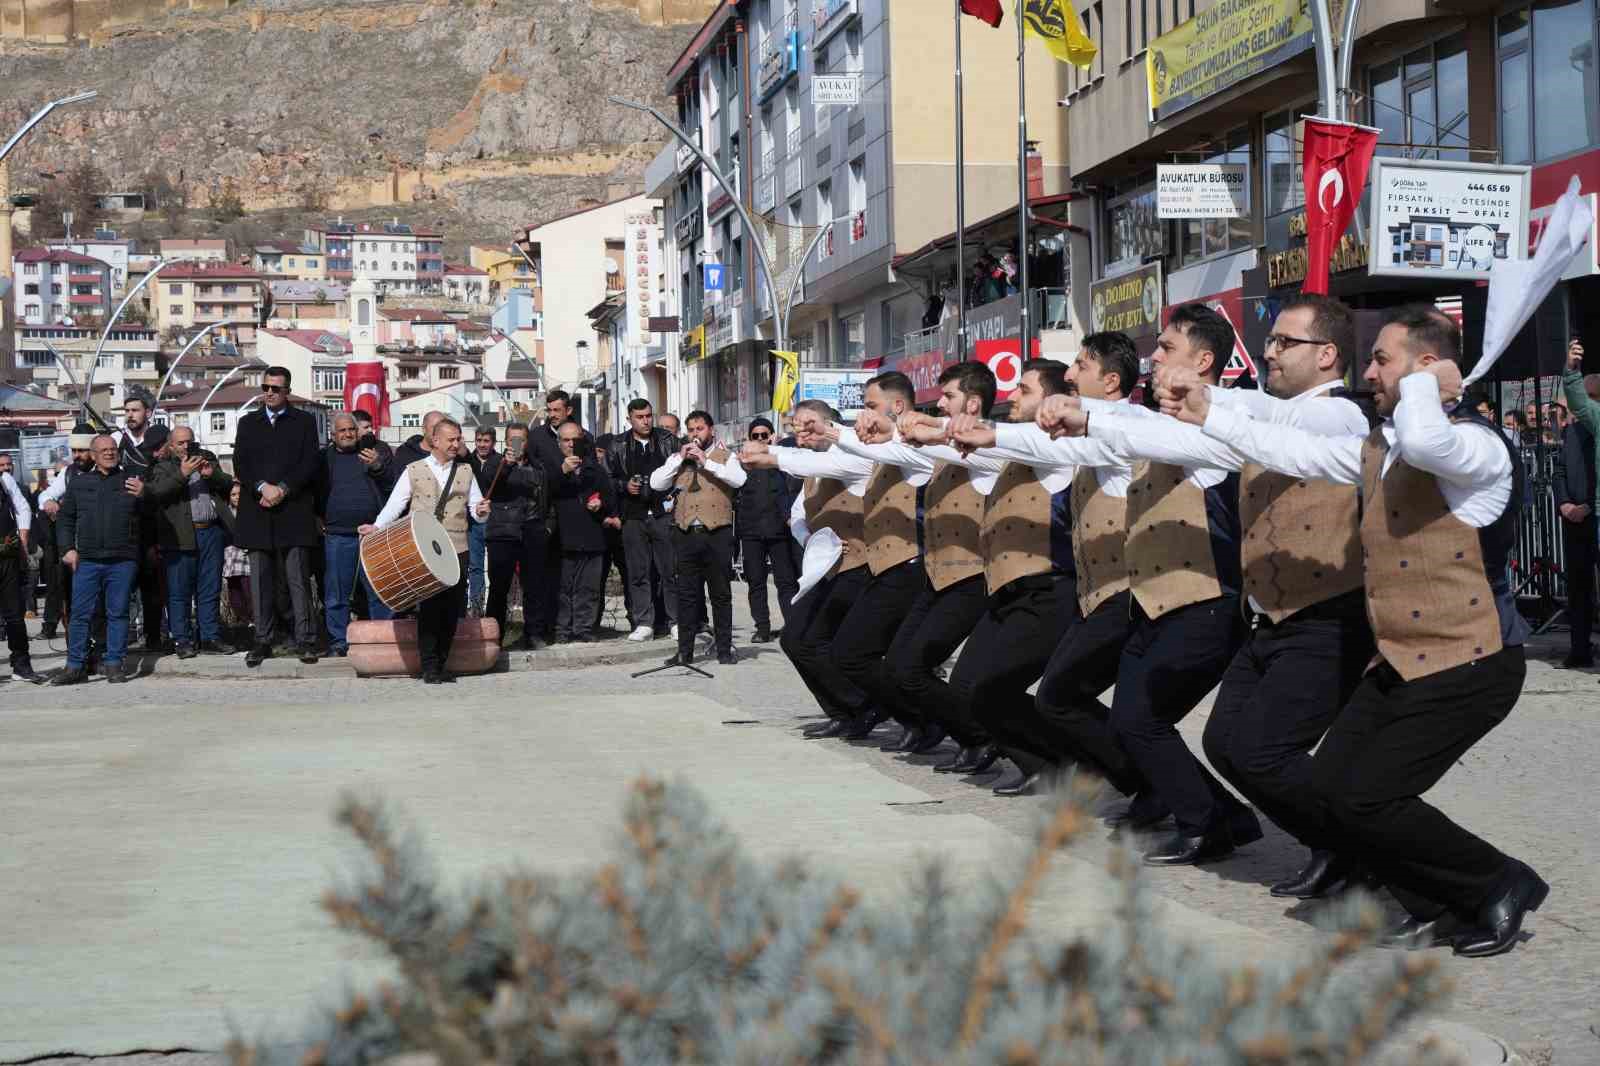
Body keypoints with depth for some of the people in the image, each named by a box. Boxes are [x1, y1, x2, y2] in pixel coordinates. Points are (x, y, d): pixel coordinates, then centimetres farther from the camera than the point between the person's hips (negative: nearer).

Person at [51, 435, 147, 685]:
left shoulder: (132, 481, 9)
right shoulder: (79, 483, 14)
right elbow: (65, 519, 16)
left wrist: (142, 497, -18)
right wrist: (67, 548, 4)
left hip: (123, 561, -1)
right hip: (87, 560, 1)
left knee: (118, 613, 1)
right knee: (80, 614, -1)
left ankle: (114, 665, 7)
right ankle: (76, 666, 3)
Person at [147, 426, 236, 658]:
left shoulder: (207, 459, 19)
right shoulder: (162, 467, 7)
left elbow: (229, 486, 14)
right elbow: (156, 493, -10)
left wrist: (212, 475, -5)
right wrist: (181, 474, -18)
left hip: (211, 533, 4)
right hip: (180, 536, -3)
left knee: (210, 591, 6)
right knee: (179, 592, -2)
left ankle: (210, 638, 11)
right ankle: (183, 641, 3)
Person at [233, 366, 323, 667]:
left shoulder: (304, 422, 8)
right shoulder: (248, 423, 15)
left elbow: (311, 463, -1)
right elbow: (240, 464, 5)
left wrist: (283, 489, -12)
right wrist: (263, 487, -12)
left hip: (293, 513, -2)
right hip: (257, 515, 3)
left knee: (299, 580, -4)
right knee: (261, 583, 4)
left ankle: (305, 640, -1)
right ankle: (263, 641, 8)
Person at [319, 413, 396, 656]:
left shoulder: (374, 454, 11)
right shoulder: (324, 458, 12)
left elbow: (394, 486, 3)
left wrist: (378, 467, -13)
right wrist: (318, 516, 3)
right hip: (337, 536, 0)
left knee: (380, 591, 0)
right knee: (336, 595, 4)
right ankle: (338, 642, 11)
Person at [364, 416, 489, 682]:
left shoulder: (465, 471, 15)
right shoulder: (414, 471, 8)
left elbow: (475, 508, 12)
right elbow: (395, 505, 1)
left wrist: (481, 511, -12)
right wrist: (376, 526, -15)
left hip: (456, 550, 3)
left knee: (452, 608, 1)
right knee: (428, 606, -7)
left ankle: (442, 663, 11)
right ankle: (429, 667, -3)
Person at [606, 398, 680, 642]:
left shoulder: (668, 441, 7)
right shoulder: (616, 446, 8)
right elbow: (607, 479, 11)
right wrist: (625, 486, -7)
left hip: (663, 514, -1)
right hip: (633, 517, 1)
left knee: (670, 570, -1)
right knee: (638, 573, 2)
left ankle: (676, 621, 6)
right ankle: (643, 623, 7)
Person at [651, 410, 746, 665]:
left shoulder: (725, 457, 7)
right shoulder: (678, 459, 16)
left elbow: (738, 479, -13)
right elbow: (656, 483, 2)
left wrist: (706, 462, -14)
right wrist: (680, 459, -4)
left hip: (717, 532, -2)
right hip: (686, 534, 2)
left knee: (721, 594, 3)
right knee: (686, 594, 4)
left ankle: (724, 649, 8)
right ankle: (685, 650, 9)